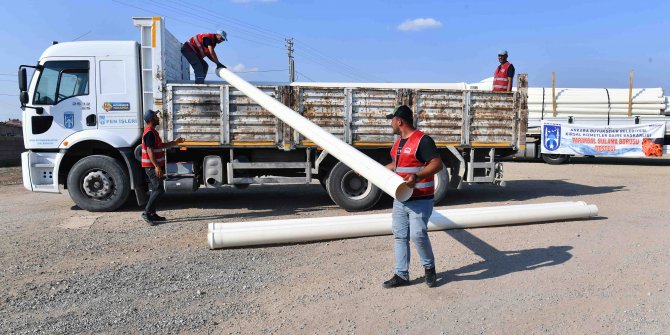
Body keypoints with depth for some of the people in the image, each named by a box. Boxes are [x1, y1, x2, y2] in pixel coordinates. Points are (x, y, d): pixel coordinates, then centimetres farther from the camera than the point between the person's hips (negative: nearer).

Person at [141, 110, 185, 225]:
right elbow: (149, 150, -22)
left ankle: (152, 214, 18)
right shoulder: (149, 132, -16)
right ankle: (146, 213, -8)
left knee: (156, 190, 13)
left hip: (155, 166, 11)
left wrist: (175, 142, 20)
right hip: (152, 166, -11)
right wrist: (156, 166, -26)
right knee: (159, 190, -11)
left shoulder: (153, 131, 17)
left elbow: (161, 145, 26)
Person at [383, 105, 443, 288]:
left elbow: (437, 164, -20)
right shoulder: (398, 142, 15)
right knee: (400, 236, 7)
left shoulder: (422, 140, -13)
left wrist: (417, 176, -32)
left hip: (420, 200, -8)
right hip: (400, 199, 9)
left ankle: (429, 267, 15)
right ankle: (401, 275, 15)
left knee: (418, 235, -11)